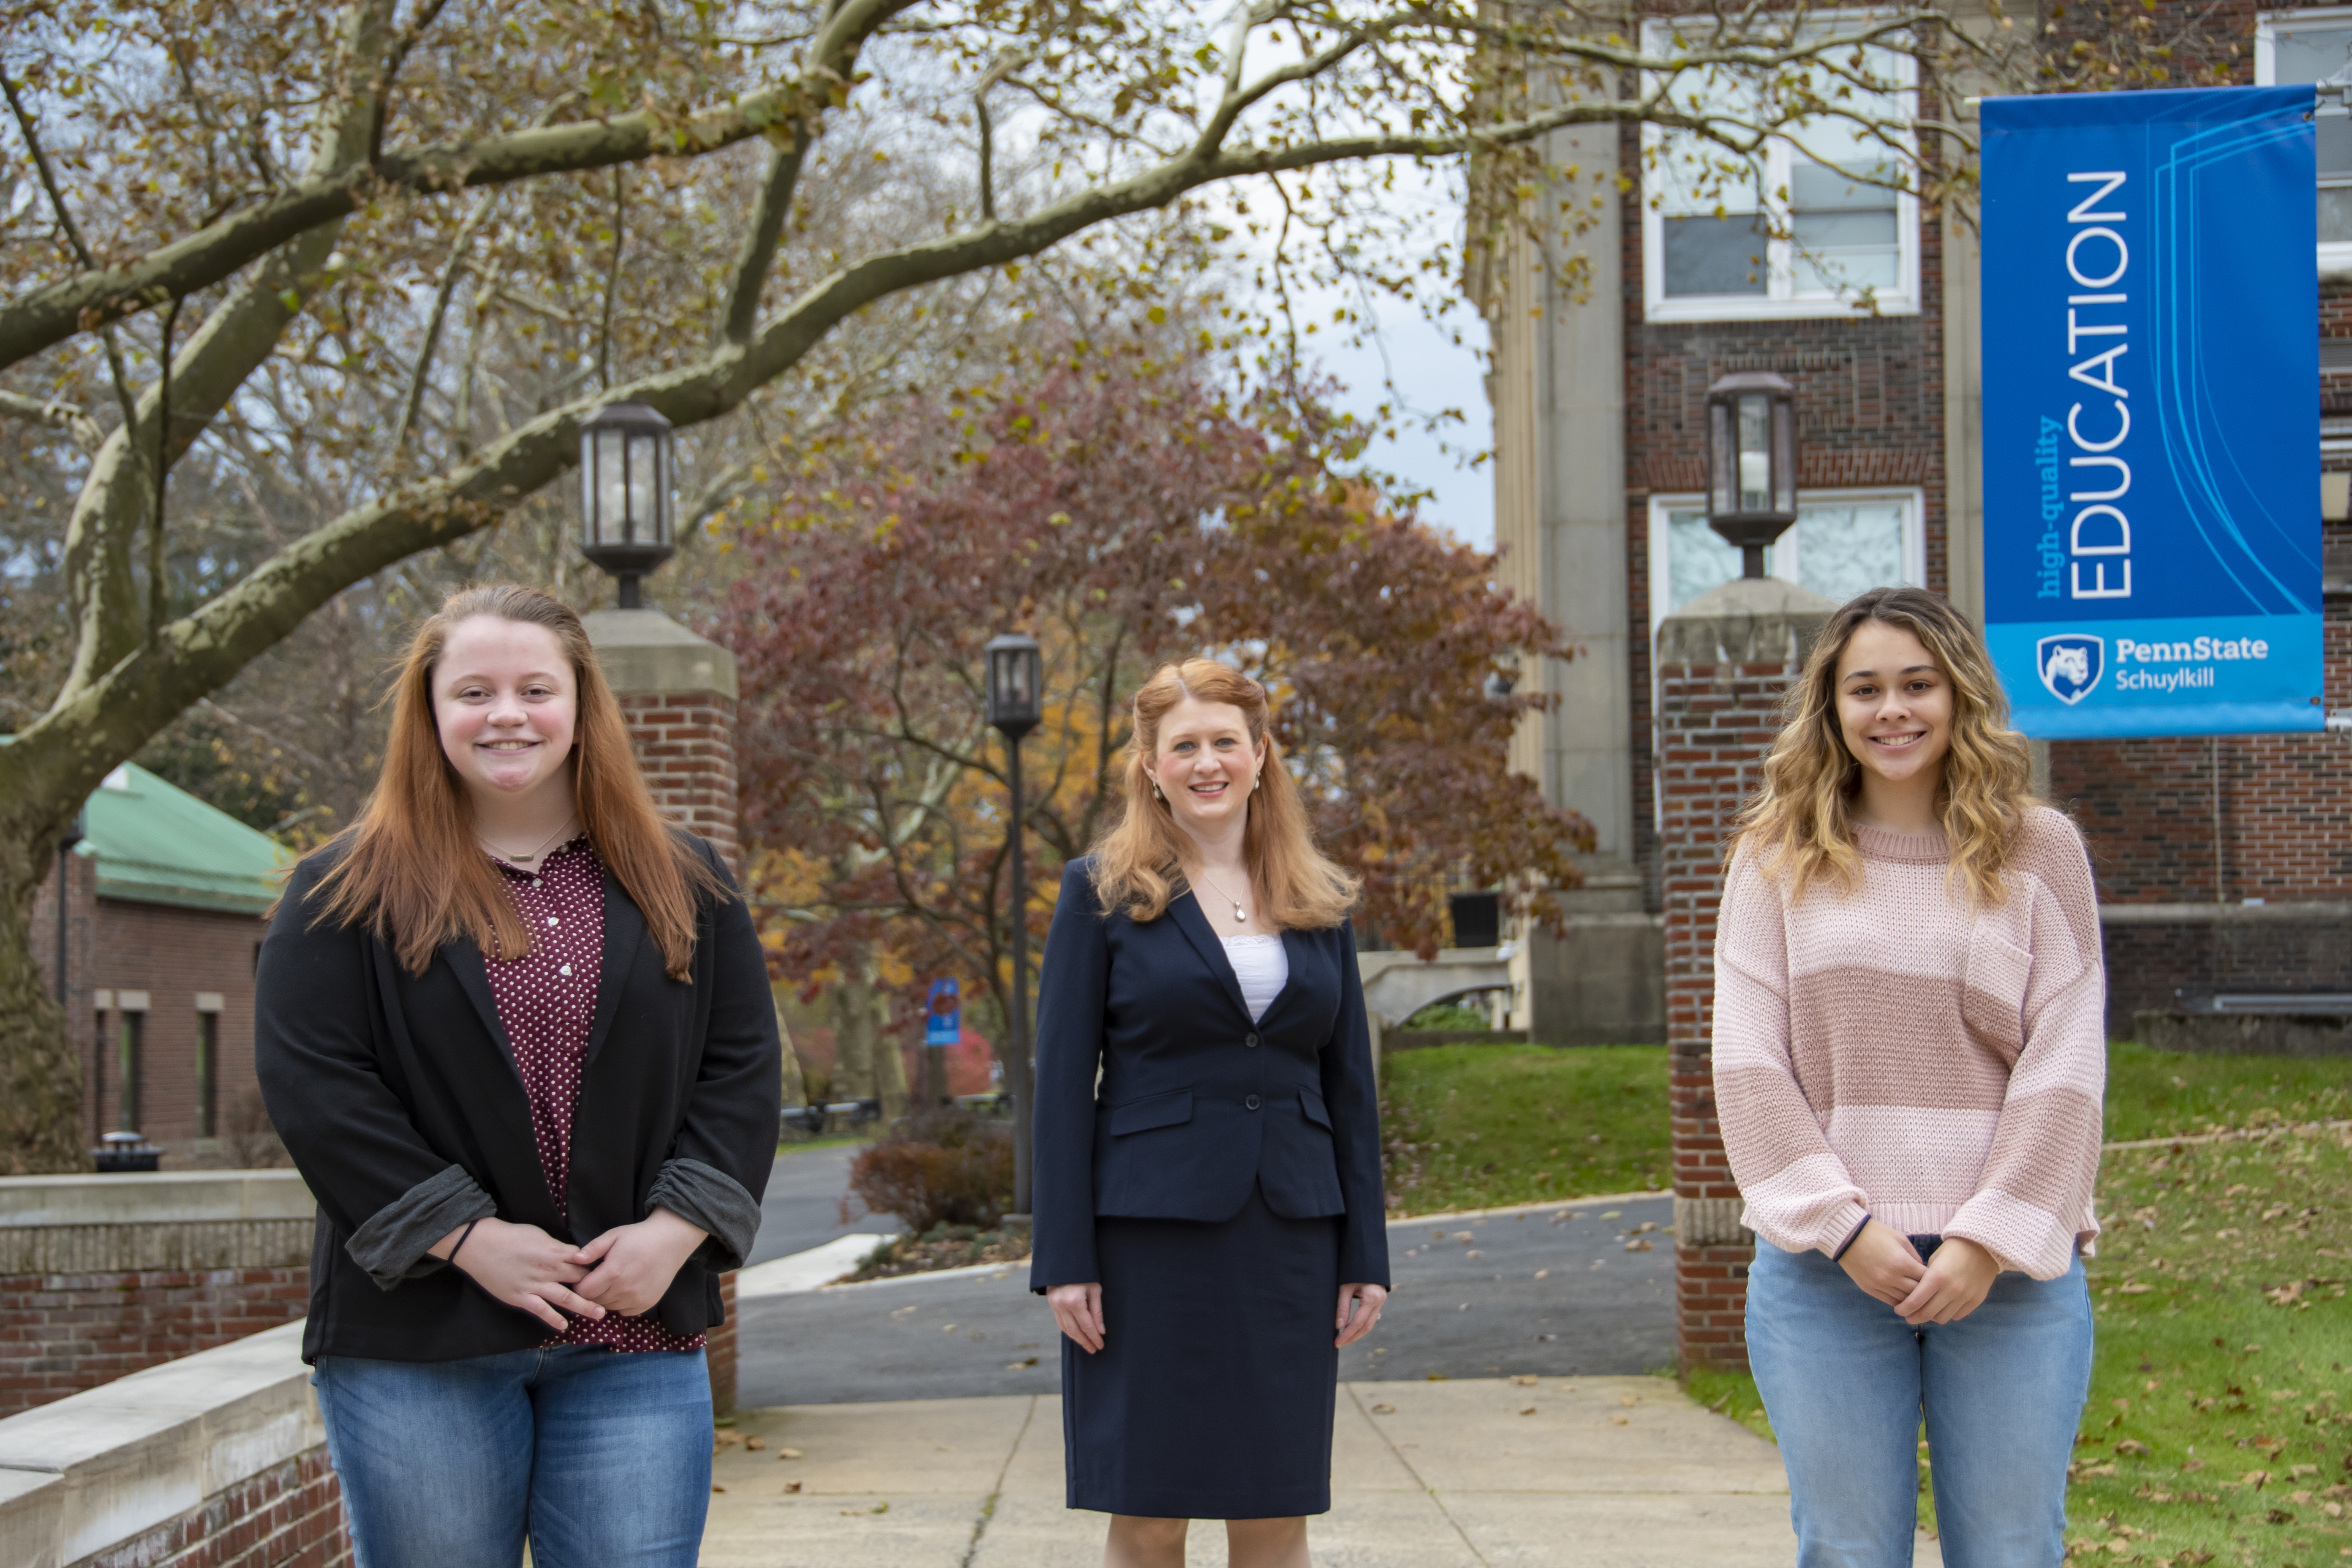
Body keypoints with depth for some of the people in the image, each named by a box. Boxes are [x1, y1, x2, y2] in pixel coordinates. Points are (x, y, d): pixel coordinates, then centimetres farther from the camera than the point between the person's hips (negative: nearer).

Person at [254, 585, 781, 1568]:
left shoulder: (684, 887, 10)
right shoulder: (345, 893, 3)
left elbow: (743, 1069, 7)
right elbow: (310, 1083, -6)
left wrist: (677, 1228, -8)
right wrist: (466, 1237, -14)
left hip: (635, 1338, 2)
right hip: (415, 1343, -2)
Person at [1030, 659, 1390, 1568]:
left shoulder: (1318, 903, 11)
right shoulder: (1104, 891, 0)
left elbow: (1350, 1085, 11)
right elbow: (1062, 1082, -3)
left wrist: (1365, 1257, 5)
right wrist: (1066, 1261, -9)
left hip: (1290, 1241, 3)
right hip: (1152, 1236, -3)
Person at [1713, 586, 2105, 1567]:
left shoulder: (2039, 850, 6)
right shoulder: (1776, 857, 7)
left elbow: (2065, 1063, 0)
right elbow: (1748, 1062, 1)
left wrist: (1992, 1238, -9)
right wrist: (1840, 1225, -10)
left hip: (2011, 1266, 0)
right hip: (1827, 1267, 0)